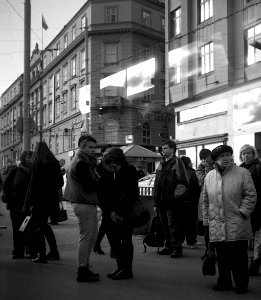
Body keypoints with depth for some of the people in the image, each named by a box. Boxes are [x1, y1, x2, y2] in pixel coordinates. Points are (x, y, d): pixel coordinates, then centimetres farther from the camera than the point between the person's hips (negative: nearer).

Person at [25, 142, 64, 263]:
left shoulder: (37, 164, -11)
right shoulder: (54, 163, 8)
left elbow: (33, 184, -14)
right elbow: (61, 182, 11)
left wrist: (30, 202, -12)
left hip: (40, 199, -7)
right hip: (51, 198, 7)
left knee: (38, 227, 1)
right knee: (44, 224, 19)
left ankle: (41, 255, 2)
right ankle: (54, 252, 22)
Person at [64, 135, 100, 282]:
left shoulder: (87, 162, 18)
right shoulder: (81, 163, -15)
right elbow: (89, 187, -20)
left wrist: (97, 180, -4)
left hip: (88, 204, 11)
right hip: (84, 204, -10)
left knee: (93, 236, 16)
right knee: (86, 237, -4)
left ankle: (85, 267, 25)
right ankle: (82, 272, 4)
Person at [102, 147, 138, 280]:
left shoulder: (130, 171, -9)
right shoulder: (110, 173, 8)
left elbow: (132, 195, -13)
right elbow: (108, 193, 10)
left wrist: (122, 214, -15)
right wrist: (110, 211, -2)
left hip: (127, 213, -6)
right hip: (114, 213, 6)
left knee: (126, 240, -2)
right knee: (113, 238, 6)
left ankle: (127, 270, 7)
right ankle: (120, 266, 18)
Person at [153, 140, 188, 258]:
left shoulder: (177, 162, -6)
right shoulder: (161, 165, 16)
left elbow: (183, 183, -11)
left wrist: (175, 195, -15)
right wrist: (156, 203, 15)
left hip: (172, 201, -7)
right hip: (162, 201, 7)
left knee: (173, 226, -3)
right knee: (165, 225, 13)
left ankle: (177, 248, 5)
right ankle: (169, 246, 25)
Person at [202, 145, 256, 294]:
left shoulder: (242, 173, -1)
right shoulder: (209, 176, 11)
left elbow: (251, 195, -3)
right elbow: (206, 201, 16)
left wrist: (242, 212, -10)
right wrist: (206, 219, 13)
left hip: (237, 226, -3)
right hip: (217, 226, 3)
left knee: (239, 256, 1)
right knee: (222, 256, 10)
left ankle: (242, 284, 14)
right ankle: (224, 282, 24)